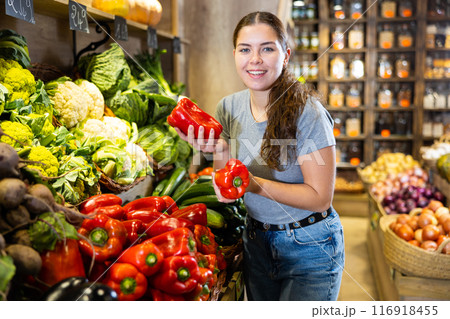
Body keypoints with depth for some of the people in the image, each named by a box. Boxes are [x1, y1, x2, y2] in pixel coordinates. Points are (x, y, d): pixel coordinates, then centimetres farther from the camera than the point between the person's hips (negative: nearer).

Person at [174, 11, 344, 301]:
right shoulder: (229, 108, -4)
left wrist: (257, 184, -30)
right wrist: (220, 152, -20)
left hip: (309, 247, -5)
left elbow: (320, 197, -19)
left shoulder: (307, 112, -21)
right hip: (256, 239, 5)